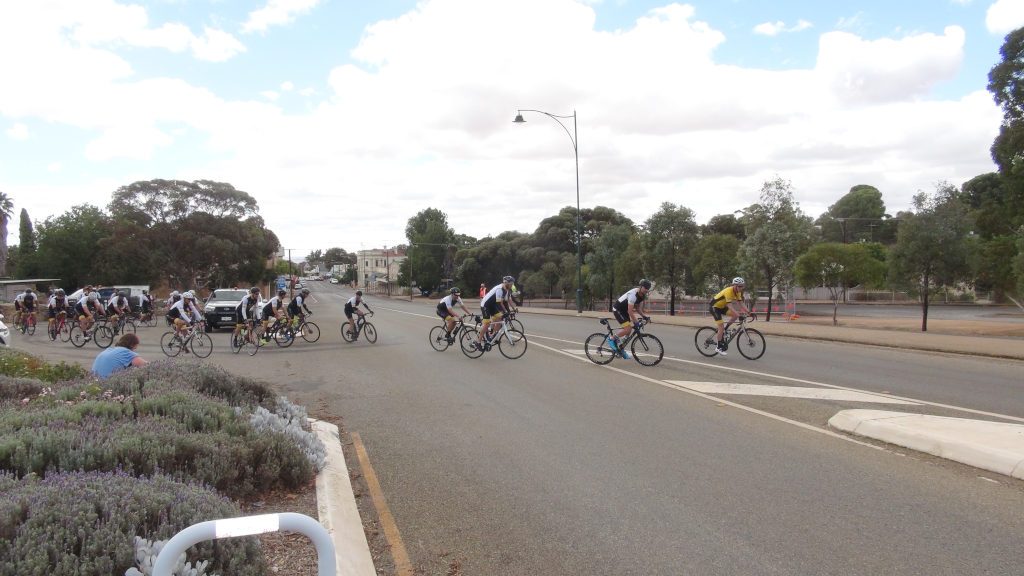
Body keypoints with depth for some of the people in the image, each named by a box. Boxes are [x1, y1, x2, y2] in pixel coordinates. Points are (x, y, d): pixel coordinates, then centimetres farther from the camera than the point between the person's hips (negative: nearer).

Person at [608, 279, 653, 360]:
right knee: (628, 329, -20)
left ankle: (621, 349, 22)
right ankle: (612, 339, -4)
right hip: (617, 310, -9)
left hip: (624, 311, 9)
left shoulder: (642, 295, -1)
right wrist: (636, 323, -29)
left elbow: (637, 308, 9)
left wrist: (644, 316, -5)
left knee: (629, 330, 7)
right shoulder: (633, 295, -30)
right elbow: (630, 311, -30)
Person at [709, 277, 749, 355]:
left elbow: (741, 303, -6)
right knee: (721, 327, -12)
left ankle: (724, 330, 5)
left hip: (722, 306, 8)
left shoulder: (738, 292, -5)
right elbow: (729, 305, -38)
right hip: (715, 307, -8)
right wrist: (737, 313, -49)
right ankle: (719, 348, -2)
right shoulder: (729, 291, -30)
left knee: (735, 316, -12)